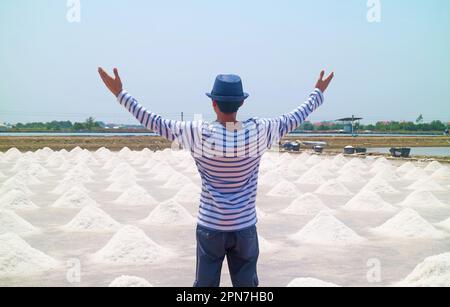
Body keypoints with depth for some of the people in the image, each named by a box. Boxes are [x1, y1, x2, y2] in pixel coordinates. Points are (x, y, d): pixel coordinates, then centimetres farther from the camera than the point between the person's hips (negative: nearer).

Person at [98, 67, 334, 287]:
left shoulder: (199, 134, -14)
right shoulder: (258, 132, -9)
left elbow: (155, 123, -7)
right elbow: (293, 119, 6)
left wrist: (120, 94, 2)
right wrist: (318, 94, 24)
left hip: (210, 228, -1)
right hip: (245, 229, 1)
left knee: (205, 285, 9)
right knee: (247, 285, 12)